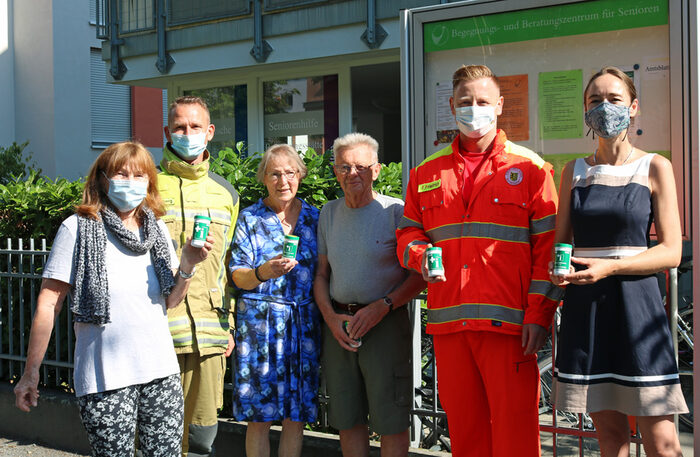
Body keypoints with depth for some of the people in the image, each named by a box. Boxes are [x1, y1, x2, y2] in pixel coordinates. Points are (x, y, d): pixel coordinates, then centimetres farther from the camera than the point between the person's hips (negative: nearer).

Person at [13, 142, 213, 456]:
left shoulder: (156, 228, 8)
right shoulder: (79, 228, -7)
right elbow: (48, 304, -6)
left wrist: (188, 265, -6)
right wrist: (31, 372, -6)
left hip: (161, 371, 5)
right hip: (105, 380, -4)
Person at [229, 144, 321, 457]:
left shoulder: (314, 218, 11)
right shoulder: (250, 219, 5)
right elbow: (237, 275, -1)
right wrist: (263, 272, -22)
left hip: (304, 322, 2)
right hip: (260, 322, -2)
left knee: (296, 416, 4)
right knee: (259, 415, -2)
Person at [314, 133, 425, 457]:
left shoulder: (395, 212, -3)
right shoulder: (328, 214, 12)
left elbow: (420, 274, -4)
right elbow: (321, 274, 14)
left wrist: (381, 307, -15)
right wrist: (331, 317, -2)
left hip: (385, 323, -4)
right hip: (338, 325, 5)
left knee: (391, 421, -4)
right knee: (347, 418, 9)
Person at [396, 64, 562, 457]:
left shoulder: (529, 168, 4)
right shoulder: (427, 173, 14)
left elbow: (547, 245, 0)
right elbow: (408, 231, 19)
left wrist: (539, 314, -8)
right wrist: (419, 254, -5)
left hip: (509, 323, -3)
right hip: (449, 322, 4)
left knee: (514, 426, -2)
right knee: (462, 424, 11)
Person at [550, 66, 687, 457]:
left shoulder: (655, 168, 1)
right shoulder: (575, 171, 11)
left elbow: (672, 251, -4)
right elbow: (560, 241, 14)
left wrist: (610, 266, -17)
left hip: (635, 300, -3)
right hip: (584, 304, 3)